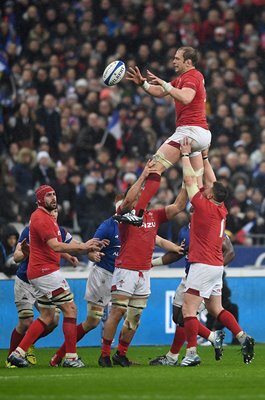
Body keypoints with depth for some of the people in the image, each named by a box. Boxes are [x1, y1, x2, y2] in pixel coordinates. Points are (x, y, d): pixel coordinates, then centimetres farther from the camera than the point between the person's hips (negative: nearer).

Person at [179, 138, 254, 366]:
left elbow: (190, 180, -6)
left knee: (188, 309, -9)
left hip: (203, 265, -9)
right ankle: (243, 338, 5)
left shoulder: (205, 207, -11)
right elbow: (213, 183, 22)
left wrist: (186, 154, 4)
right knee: (215, 308, 16)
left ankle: (191, 354, -17)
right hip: (217, 265, 9)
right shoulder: (221, 210, 9)